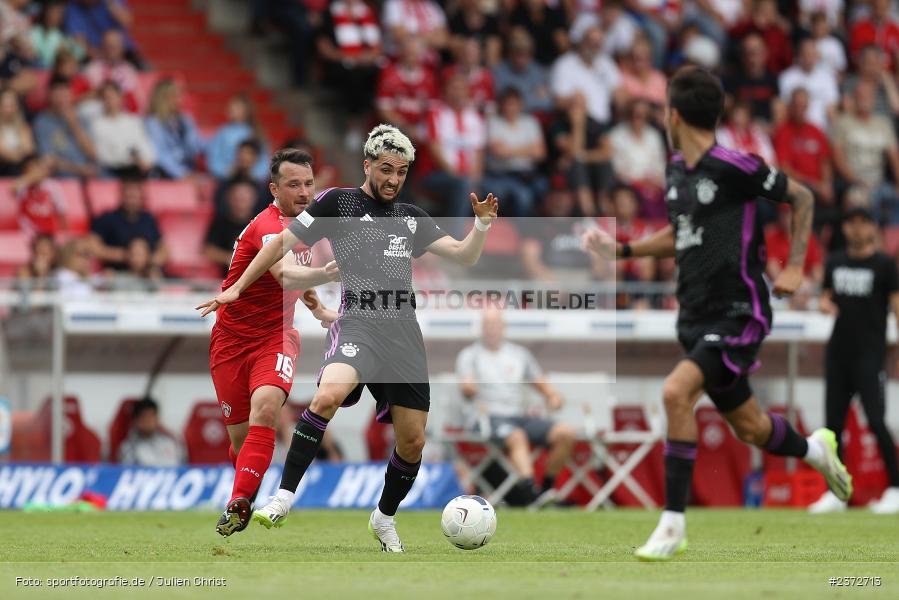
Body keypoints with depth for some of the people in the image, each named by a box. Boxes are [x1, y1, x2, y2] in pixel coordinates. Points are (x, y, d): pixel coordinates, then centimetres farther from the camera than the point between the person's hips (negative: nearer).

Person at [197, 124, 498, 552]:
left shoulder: (412, 219, 21)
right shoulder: (337, 202, 8)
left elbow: (463, 256, 19)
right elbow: (283, 242, 12)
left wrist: (482, 225, -1)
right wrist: (237, 287, 11)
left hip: (404, 331, 5)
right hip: (358, 321, -5)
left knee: (412, 441, 2)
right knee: (329, 394, -34)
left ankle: (384, 517, 27)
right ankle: (283, 498, -27)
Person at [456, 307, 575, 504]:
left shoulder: (520, 353, 24)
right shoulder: (470, 355, 12)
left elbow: (542, 385, 24)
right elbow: (467, 389, -5)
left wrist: (553, 398, 1)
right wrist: (468, 387, -31)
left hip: (521, 416, 5)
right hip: (489, 417, -5)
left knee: (567, 433, -18)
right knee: (517, 437, -39)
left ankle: (547, 488, -7)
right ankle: (529, 488, -59)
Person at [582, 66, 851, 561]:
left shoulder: (735, 167, -16)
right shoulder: (676, 170, 7)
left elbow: (802, 198, -3)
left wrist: (794, 268, -7)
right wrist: (621, 249, 12)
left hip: (738, 314, -8)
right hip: (696, 316, 8)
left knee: (676, 392, -26)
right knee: (749, 428, 16)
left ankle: (673, 524, -21)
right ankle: (816, 449, 48)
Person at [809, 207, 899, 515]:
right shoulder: (835, 262, 13)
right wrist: (825, 304, -2)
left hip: (870, 354, -5)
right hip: (838, 352, 5)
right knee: (833, 422, 4)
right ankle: (836, 493, 11)